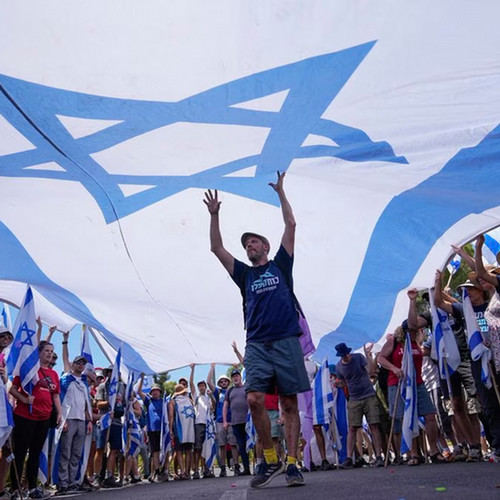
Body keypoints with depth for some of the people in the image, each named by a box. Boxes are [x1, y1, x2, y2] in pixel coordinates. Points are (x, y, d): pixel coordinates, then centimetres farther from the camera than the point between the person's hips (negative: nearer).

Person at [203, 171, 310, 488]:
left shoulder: (280, 265, 14)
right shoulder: (244, 274, 19)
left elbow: (291, 225, 11)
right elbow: (216, 248, 13)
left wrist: (281, 192, 14)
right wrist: (215, 215, 6)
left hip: (286, 342, -2)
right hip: (256, 345, 2)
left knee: (290, 405, 0)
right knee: (255, 400, -13)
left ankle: (292, 465, 5)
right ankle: (271, 461, 3)